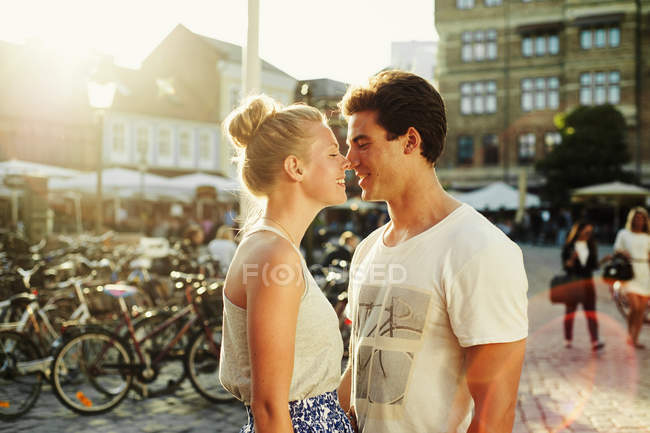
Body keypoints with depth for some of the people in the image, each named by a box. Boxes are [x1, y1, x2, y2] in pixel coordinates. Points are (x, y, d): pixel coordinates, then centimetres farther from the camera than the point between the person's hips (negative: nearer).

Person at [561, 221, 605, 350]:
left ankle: (595, 341, -12)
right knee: (570, 310, 7)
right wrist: (571, 260, -23)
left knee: (591, 312, -5)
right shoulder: (569, 246, -2)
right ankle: (568, 340, 18)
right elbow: (565, 265, -4)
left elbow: (594, 265, 11)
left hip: (588, 281, 3)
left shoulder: (591, 246, 10)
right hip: (573, 281, -3)